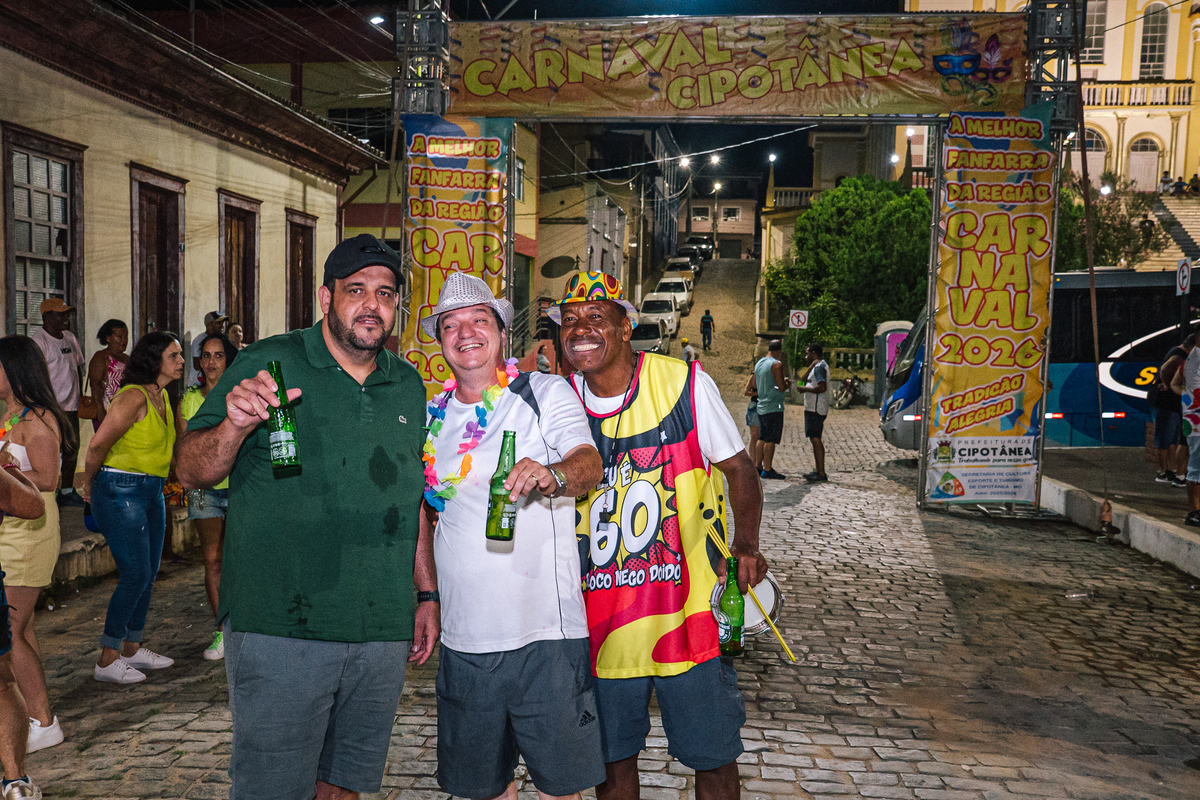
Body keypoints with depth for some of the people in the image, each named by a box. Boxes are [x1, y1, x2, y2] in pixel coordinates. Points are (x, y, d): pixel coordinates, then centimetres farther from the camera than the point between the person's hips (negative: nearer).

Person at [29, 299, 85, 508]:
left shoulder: (70, 337, 13)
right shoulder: (38, 340, -11)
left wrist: (78, 395, 16)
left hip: (70, 405, 8)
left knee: (72, 449, 12)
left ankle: (67, 491, 23)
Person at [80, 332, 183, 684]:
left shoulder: (162, 396, 10)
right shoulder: (134, 396, -18)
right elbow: (98, 444, -18)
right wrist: (89, 484, -2)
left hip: (151, 490, 9)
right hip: (120, 491, -9)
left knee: (148, 573, 12)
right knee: (135, 575, -7)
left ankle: (132, 649, 25)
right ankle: (107, 661, 4)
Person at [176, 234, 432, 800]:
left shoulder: (409, 387, 11)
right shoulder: (265, 364, -4)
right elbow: (191, 472, -5)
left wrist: (426, 595, 14)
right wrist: (235, 425, -26)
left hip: (382, 632, 5)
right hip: (280, 627, -4)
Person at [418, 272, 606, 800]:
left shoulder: (546, 394, -2)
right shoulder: (432, 417, 10)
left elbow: (589, 463, -19)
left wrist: (553, 474, -40)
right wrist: (426, 596, 11)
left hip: (545, 630, -4)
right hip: (463, 635, 4)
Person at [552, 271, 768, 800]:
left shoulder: (685, 384, -9)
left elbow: (738, 469, -2)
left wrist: (746, 545, -16)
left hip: (688, 611, -2)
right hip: (601, 621, 3)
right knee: (612, 757, 16)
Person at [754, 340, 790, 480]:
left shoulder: (759, 363, 12)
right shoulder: (777, 364, -13)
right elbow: (781, 388, -17)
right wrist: (788, 384, 5)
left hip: (761, 406, 8)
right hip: (774, 406, -8)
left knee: (762, 438, 14)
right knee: (771, 440, -6)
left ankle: (758, 467, 17)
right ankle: (768, 470, -5)